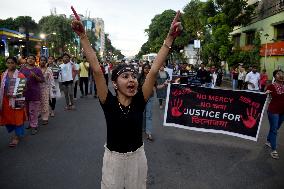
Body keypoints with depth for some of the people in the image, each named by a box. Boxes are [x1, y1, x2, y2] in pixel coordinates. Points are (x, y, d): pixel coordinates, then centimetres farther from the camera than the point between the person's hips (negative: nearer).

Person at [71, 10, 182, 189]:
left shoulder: (140, 101, -14)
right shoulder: (109, 102, -17)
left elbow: (154, 70, -21)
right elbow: (97, 70, -25)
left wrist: (170, 38, -24)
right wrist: (83, 37, -29)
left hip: (137, 157, 2)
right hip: (113, 158, -1)